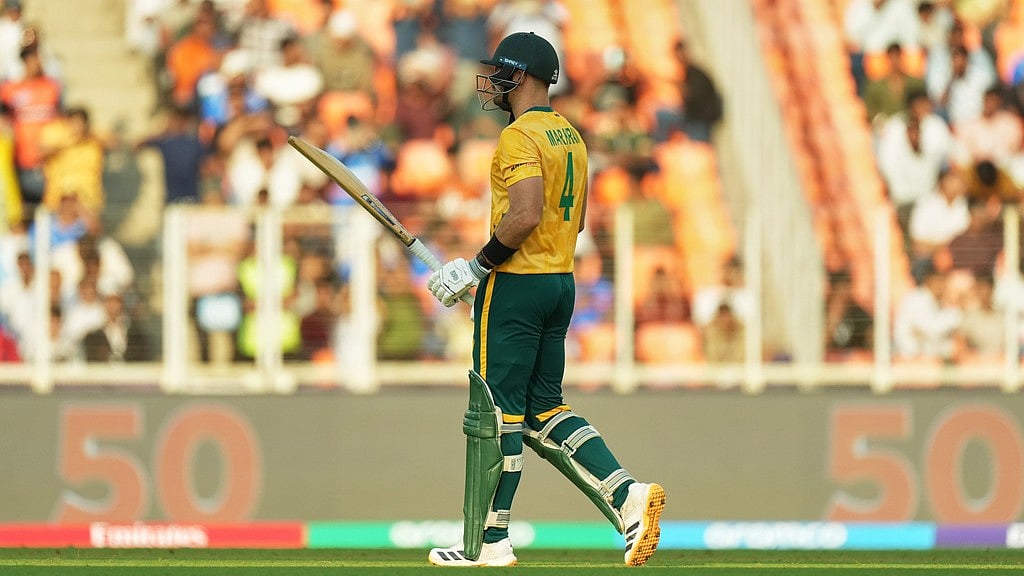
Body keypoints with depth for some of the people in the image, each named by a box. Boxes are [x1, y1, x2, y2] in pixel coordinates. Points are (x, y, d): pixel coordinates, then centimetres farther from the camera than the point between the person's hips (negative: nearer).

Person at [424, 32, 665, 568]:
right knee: (543, 410, 13)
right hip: (562, 282, 9)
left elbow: (525, 215, -26)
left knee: (495, 413, -2)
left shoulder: (520, 136, -14)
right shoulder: (570, 135, 15)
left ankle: (486, 543, 1)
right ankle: (627, 494, -3)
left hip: (516, 284, -9)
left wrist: (476, 267, -18)